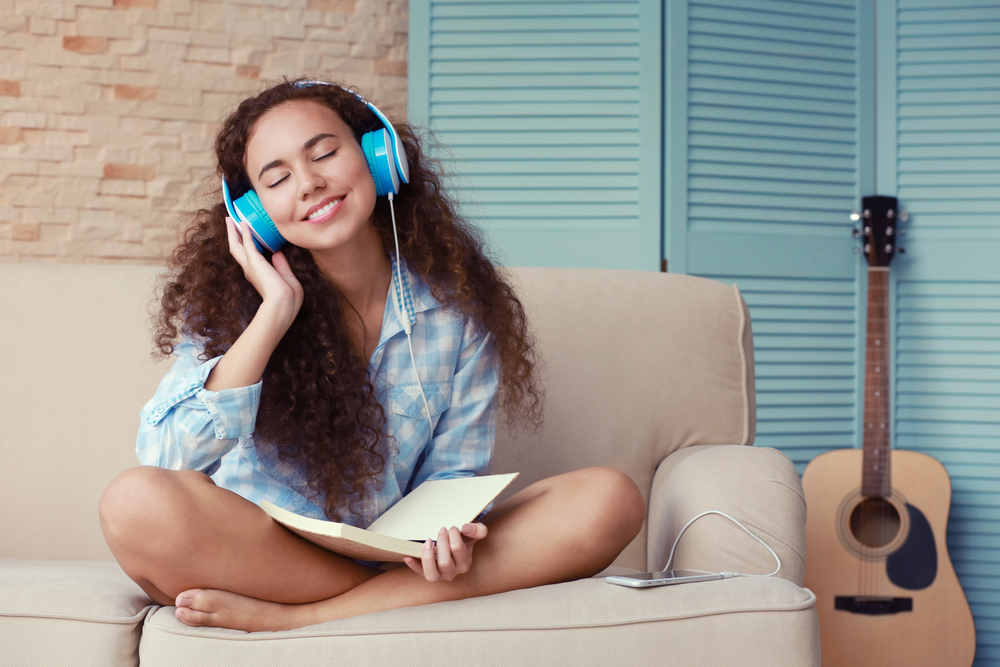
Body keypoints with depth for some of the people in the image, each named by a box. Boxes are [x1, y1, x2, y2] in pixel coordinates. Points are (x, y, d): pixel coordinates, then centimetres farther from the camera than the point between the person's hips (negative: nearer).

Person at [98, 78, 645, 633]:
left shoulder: (456, 304, -1)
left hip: (395, 551, 3)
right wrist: (274, 313, -22)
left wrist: (444, 530, -21)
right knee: (135, 502, -33)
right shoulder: (233, 297, -6)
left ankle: (290, 619, -24)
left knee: (609, 500, -20)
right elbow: (166, 458, -20)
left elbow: (452, 469, 4)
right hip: (257, 553, -2)